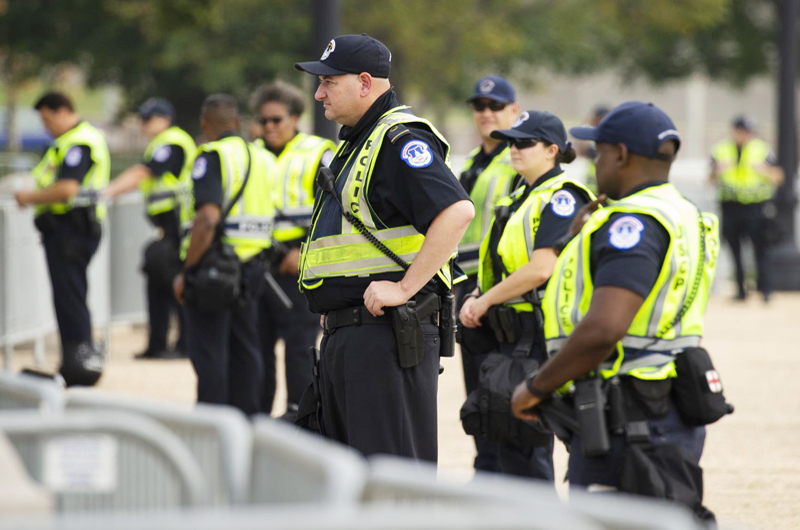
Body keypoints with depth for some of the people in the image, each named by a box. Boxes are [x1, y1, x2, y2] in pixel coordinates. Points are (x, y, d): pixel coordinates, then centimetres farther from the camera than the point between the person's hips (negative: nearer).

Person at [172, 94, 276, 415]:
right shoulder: (262, 158, 12)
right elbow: (270, 218, 16)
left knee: (208, 355, -2)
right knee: (244, 353, 13)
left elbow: (208, 218, -22)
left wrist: (186, 271, -17)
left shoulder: (212, 157, -11)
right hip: (252, 267, 7)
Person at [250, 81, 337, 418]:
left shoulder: (317, 154, -1)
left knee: (299, 342, -6)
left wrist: (306, 252, -14)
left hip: (298, 263, -6)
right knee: (257, 339, 7)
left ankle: (298, 410, -3)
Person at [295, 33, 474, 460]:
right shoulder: (353, 144, 21)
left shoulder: (400, 140, -12)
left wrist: (404, 288, -24)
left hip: (386, 331, -11)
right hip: (341, 336, 11)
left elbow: (457, 211, -26)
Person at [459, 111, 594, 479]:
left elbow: (542, 268, -21)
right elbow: (500, 263, 23)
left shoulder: (561, 198, -12)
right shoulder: (523, 197, 18)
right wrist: (475, 298, 4)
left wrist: (485, 301, -13)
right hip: (514, 335, 10)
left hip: (540, 334, -10)